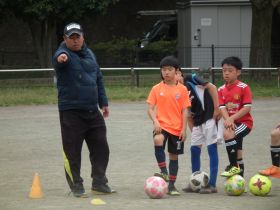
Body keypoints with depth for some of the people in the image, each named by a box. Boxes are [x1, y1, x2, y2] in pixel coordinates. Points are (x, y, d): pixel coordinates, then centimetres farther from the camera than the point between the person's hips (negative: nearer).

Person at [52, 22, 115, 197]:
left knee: (101, 148, 8)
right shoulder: (63, 55, -8)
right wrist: (61, 57, -59)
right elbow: (60, 57, -34)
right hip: (70, 111, -6)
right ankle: (76, 186, 7)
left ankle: (99, 183, 19)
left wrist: (103, 102, 17)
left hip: (92, 111, 6)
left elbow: (99, 79, 20)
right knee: (72, 151, -3)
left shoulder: (89, 54, 12)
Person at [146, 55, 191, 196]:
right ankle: (164, 172, -27)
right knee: (158, 140, -33)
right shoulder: (157, 89, 2)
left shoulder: (182, 89, 1)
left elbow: (185, 110, 2)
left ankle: (171, 185, 20)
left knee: (174, 155, 8)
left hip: (177, 128, 1)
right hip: (161, 126, -1)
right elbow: (150, 108, 0)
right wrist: (155, 121, -17)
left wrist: (184, 129, -4)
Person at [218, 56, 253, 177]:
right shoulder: (221, 90, 4)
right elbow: (222, 108, -6)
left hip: (244, 122, -6)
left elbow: (247, 108, -17)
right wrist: (228, 120, -25)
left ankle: (234, 166, -21)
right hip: (231, 123, 6)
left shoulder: (244, 88, -11)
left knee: (228, 134, -31)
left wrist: (232, 118, -24)